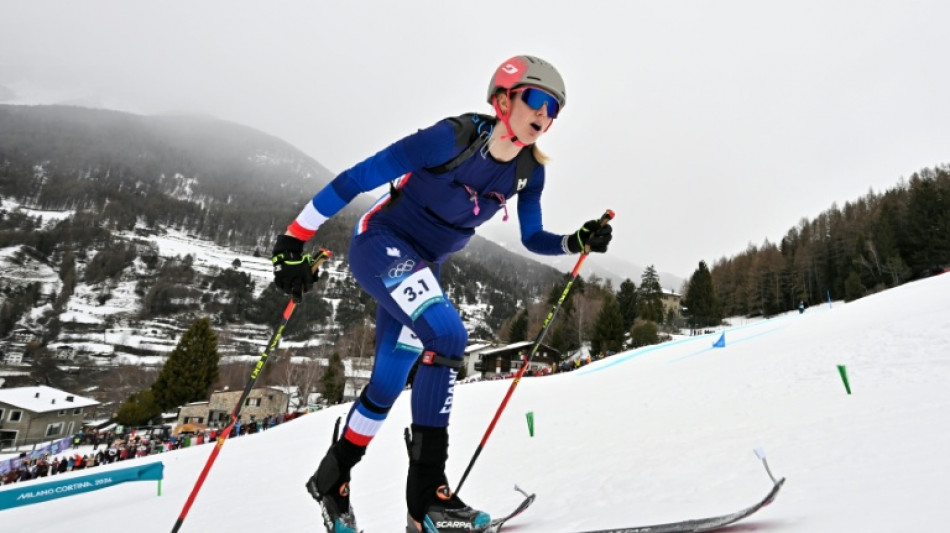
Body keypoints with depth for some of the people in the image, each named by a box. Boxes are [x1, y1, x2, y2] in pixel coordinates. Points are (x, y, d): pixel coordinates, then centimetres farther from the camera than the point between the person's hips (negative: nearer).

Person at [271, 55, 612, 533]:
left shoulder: (528, 170, -5)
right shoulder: (453, 138, -24)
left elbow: (532, 239, 8)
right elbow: (354, 179, -20)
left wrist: (577, 241, -12)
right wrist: (295, 240, -18)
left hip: (421, 265, 7)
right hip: (380, 244, -7)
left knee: (389, 383, 12)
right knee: (447, 333, -29)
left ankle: (332, 476, 36)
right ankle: (426, 493, -19)